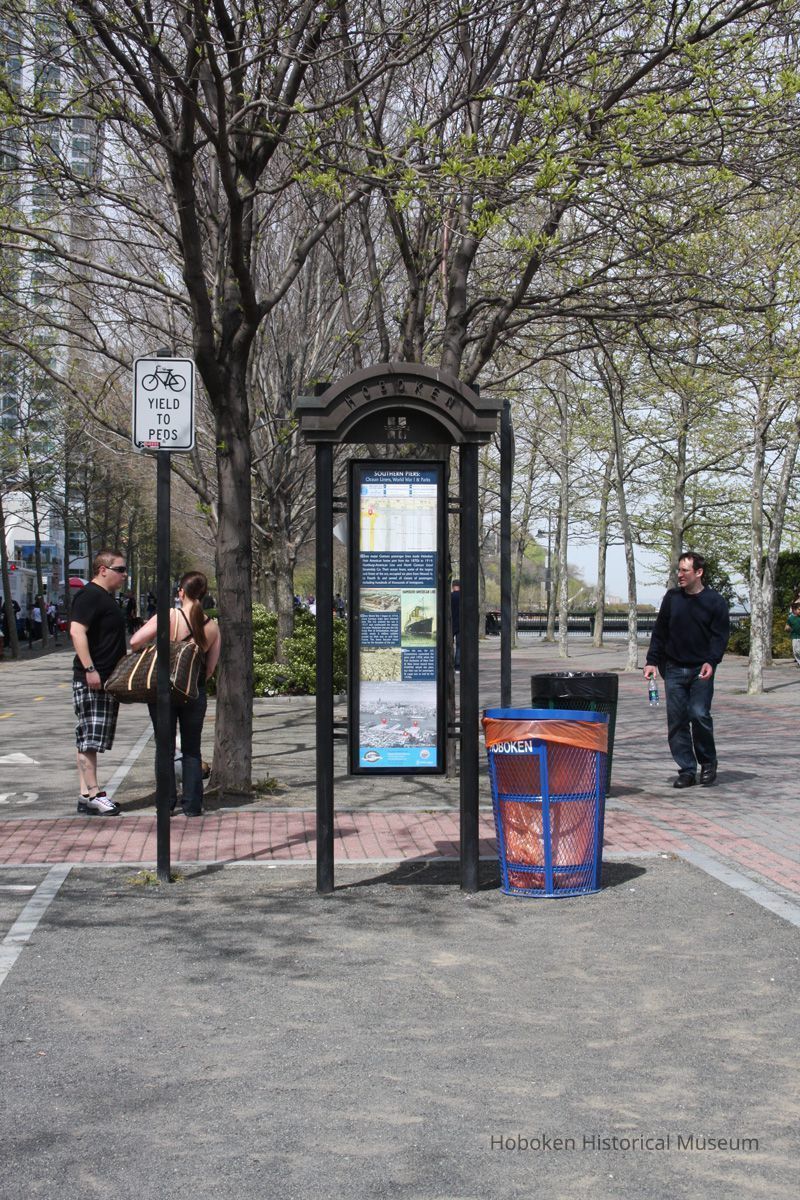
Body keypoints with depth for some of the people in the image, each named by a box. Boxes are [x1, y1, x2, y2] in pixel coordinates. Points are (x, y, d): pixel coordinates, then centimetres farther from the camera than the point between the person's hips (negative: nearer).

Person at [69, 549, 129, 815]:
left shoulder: (106, 597, 20)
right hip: (92, 680, -10)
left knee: (92, 740, 10)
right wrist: (89, 669, -27)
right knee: (90, 738, -8)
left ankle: (88, 793, 13)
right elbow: (77, 631, -22)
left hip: (108, 680, 10)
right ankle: (91, 794, -8)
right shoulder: (90, 596, -12)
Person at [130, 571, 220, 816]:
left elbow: (135, 642, -19)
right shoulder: (212, 627, -3)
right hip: (195, 693, 2)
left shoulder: (170, 617, -13)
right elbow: (210, 668, 2)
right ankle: (192, 805, 11)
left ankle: (166, 803, 11)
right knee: (192, 750, 13)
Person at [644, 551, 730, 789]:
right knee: (677, 719, 1)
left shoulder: (715, 601, -2)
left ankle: (708, 763, 11)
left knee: (699, 715, -12)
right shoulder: (672, 597, 8)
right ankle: (687, 769, 9)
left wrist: (711, 661, -19)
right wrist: (652, 661, 4)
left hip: (701, 670, -3)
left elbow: (720, 635, -4)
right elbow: (660, 631, 12)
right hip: (674, 669, 3)